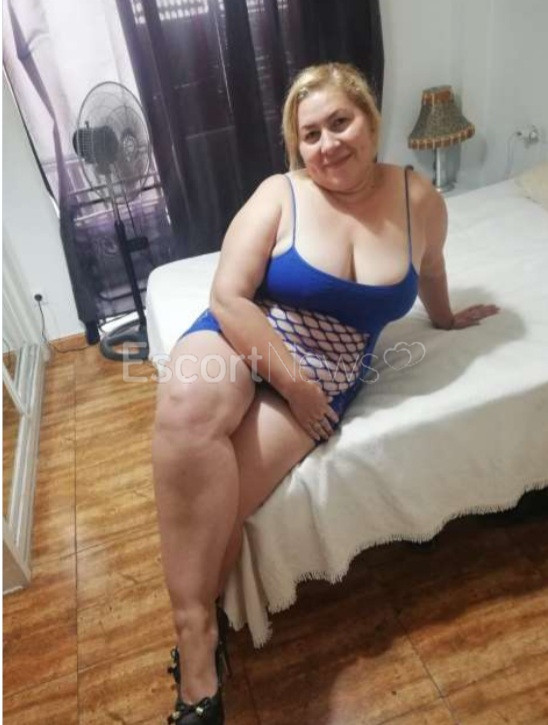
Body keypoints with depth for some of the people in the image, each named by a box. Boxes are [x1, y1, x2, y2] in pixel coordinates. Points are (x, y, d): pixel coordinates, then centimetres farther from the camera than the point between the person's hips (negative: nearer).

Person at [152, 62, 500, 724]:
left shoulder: (418, 198, 2)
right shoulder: (279, 195, -6)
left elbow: (429, 267, 23)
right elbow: (228, 297, -12)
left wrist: (444, 319, 39)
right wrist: (292, 380, -17)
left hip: (324, 378, 1)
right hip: (242, 338, 0)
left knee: (215, 494, -24)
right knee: (186, 411, -36)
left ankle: (195, 635, 1)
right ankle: (199, 636, -24)